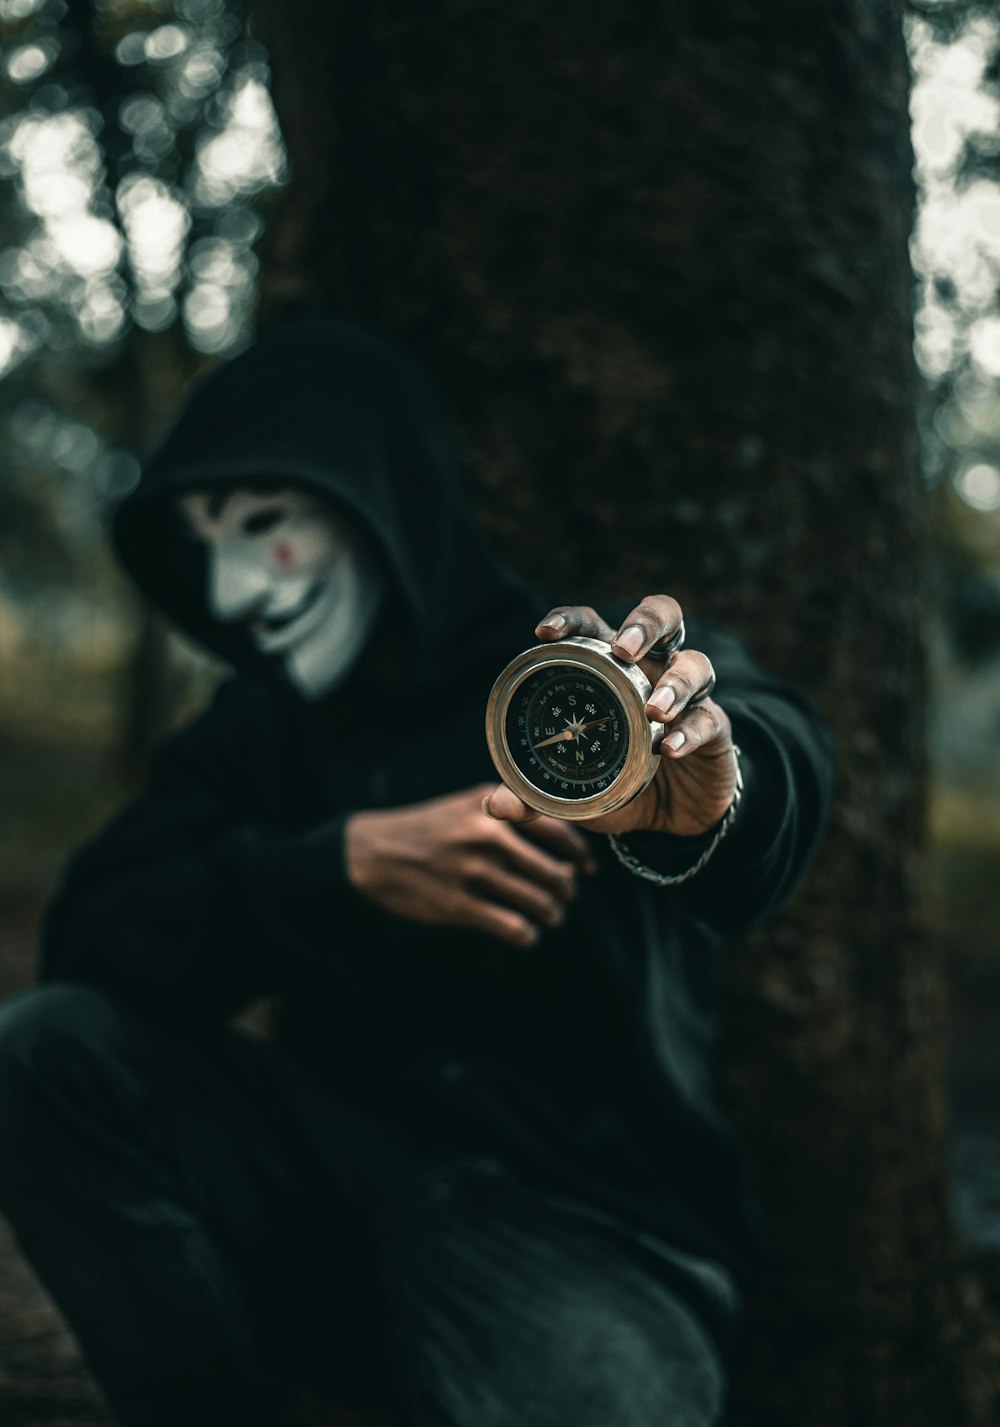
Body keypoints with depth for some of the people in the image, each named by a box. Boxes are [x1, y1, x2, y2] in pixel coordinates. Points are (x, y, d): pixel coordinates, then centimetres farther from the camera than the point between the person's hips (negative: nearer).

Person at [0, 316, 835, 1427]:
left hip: (584, 1221, -4)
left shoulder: (619, 679, -2)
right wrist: (350, 864, -18)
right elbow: (89, 941, -3)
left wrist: (712, 791, -51)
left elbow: (776, 746, -26)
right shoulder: (257, 732, 12)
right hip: (339, 1182, 5)